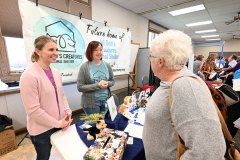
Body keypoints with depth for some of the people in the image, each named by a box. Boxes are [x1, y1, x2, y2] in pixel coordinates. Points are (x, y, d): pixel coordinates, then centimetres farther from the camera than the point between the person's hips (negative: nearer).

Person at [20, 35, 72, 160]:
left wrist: (68, 112, -5)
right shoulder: (29, 76, -22)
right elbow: (33, 110, -22)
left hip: (59, 124, 6)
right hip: (41, 129, -6)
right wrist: (58, 123, -16)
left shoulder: (56, 73, 0)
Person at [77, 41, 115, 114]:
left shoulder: (107, 65, 1)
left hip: (106, 101, 4)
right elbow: (80, 87, -13)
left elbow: (112, 81, 10)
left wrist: (107, 84, -13)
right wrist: (97, 85, -21)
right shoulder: (84, 67, -11)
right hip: (91, 103, -3)